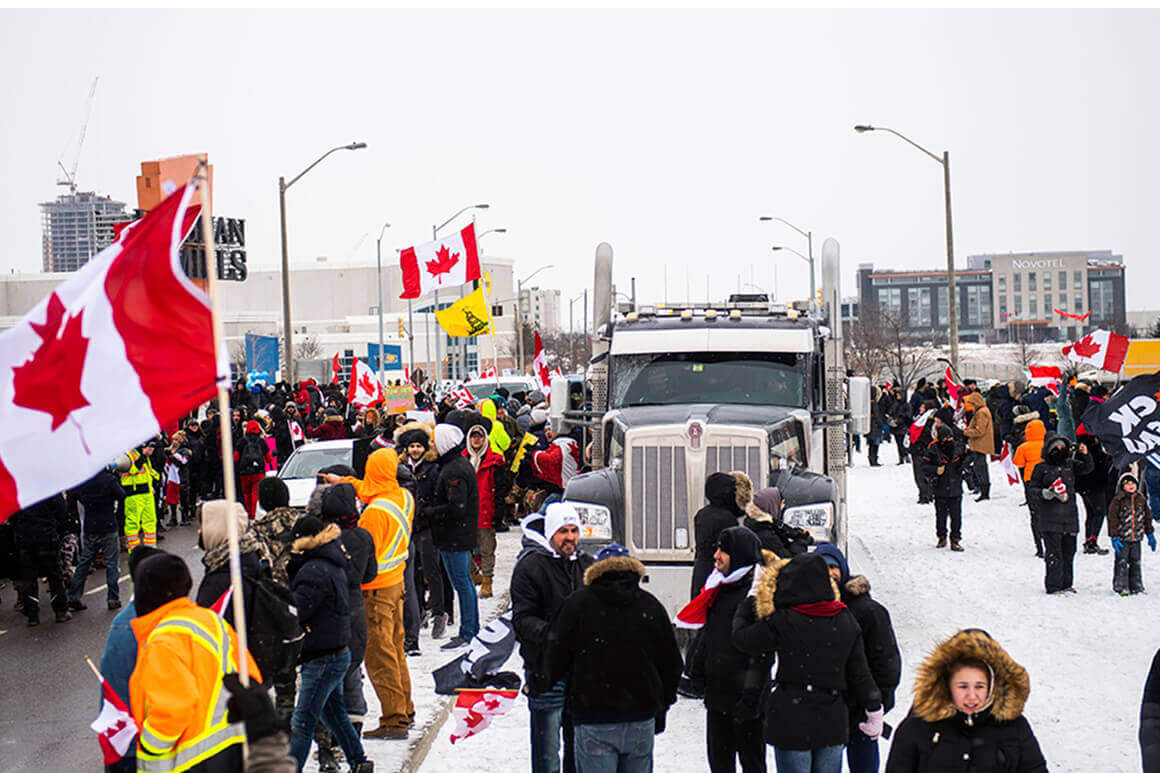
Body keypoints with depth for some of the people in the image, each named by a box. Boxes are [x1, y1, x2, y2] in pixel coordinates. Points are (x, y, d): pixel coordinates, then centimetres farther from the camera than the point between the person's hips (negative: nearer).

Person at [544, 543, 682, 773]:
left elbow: (554, 662, -3)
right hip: (642, 719, 3)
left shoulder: (577, 604, -5)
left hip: (594, 721, -3)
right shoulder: (651, 605, 4)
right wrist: (661, 706, 22)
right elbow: (672, 665, 9)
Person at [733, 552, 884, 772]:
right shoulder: (845, 620, 0)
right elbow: (860, 673, 5)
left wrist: (751, 598, 16)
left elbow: (741, 637, 2)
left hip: (791, 723, -4)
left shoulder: (782, 623, -13)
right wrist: (875, 712, 17)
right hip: (833, 721, 4)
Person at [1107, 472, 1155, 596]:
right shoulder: (1118, 501, -8)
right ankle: (1121, 587, 6)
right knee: (1122, 563, -3)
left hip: (1136, 538, 5)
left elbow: (1147, 518, 17)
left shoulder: (1141, 500, 7)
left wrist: (1150, 534, 17)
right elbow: (1112, 519, -8)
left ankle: (1136, 586, 21)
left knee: (1135, 562, 12)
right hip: (1122, 538, -4)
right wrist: (1114, 537, -12)